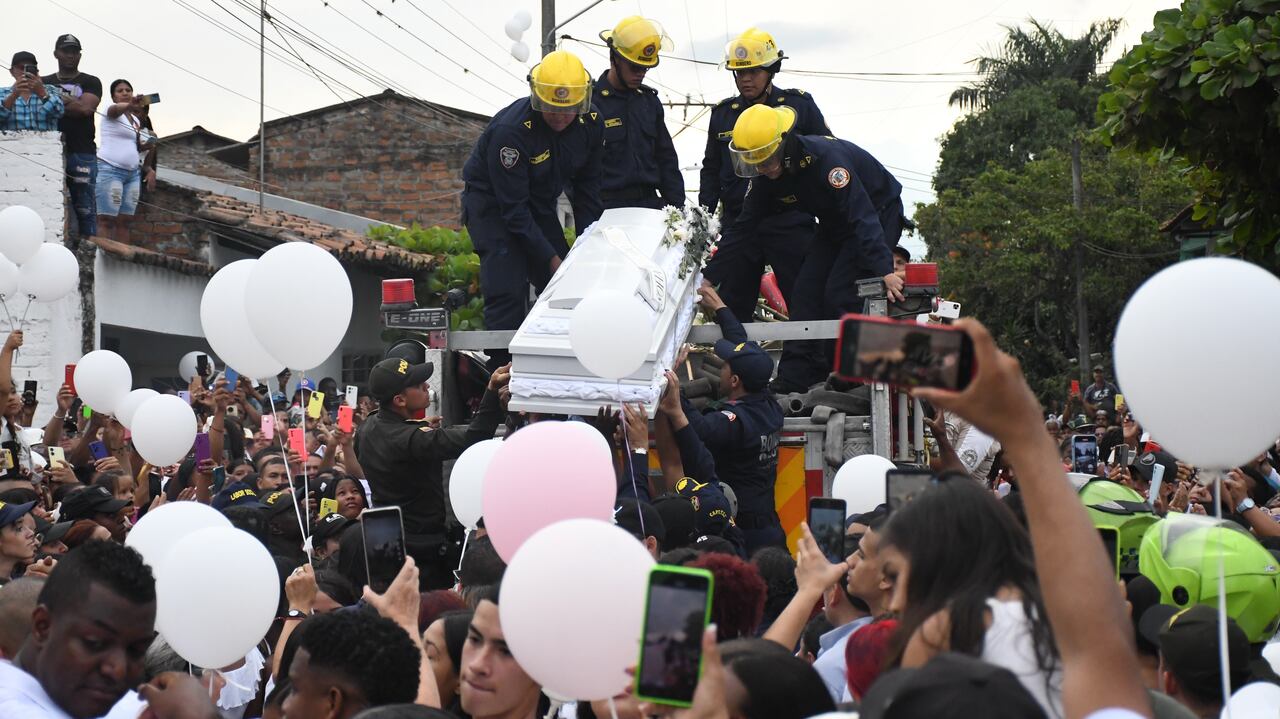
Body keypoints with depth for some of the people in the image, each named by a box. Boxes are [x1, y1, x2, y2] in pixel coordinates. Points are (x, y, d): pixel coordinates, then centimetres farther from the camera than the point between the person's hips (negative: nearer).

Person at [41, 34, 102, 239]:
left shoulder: (90, 83, 11)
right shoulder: (43, 82, 19)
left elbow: (84, 108, -6)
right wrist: (71, 103, -4)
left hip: (82, 154, -2)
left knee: (85, 209, -5)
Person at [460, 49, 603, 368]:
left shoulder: (591, 123, -14)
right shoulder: (510, 130, -33)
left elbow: (587, 188, 0)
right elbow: (513, 208, -28)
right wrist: (550, 258, -25)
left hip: (540, 203, 6)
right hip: (493, 203, -6)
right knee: (508, 293, -17)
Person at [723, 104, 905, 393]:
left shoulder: (825, 157, -35)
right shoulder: (766, 175, -11)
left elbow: (863, 218, -39)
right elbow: (744, 225, -1)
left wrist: (884, 270, -46)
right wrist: (710, 274, -7)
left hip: (878, 213, -8)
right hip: (835, 226, 8)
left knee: (839, 294, -19)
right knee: (806, 292, -3)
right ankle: (793, 380, -1)